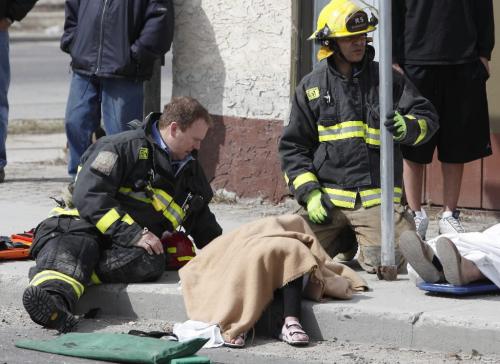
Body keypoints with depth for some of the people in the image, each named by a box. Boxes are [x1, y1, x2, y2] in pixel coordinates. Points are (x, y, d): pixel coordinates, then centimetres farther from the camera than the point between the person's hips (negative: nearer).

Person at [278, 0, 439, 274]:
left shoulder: (387, 79, 8)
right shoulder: (311, 87, 9)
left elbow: (428, 117, 5)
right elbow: (293, 146, 9)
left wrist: (407, 128, -19)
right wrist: (309, 193, -4)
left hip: (376, 196, -1)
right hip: (328, 195, 1)